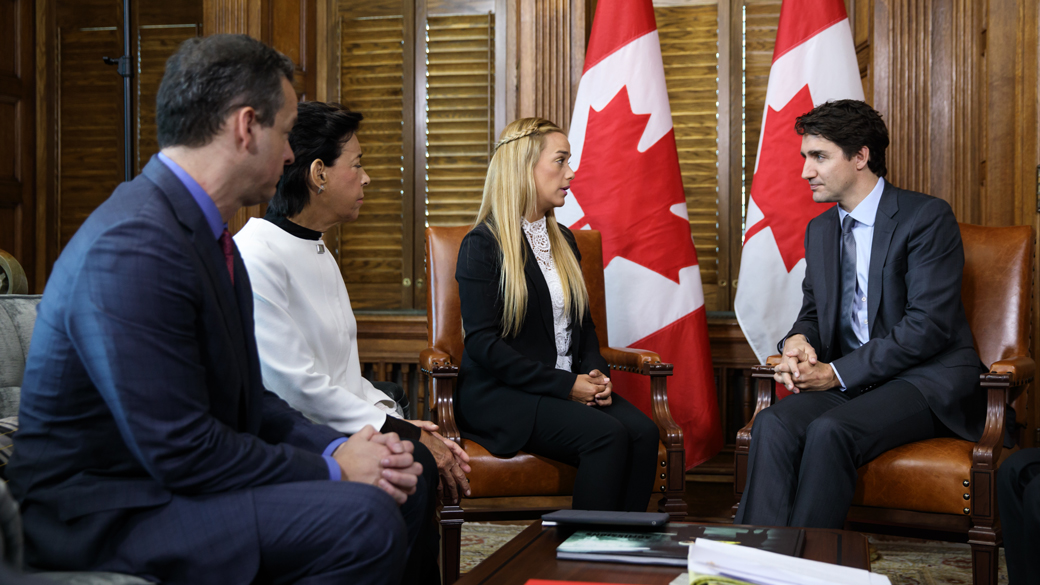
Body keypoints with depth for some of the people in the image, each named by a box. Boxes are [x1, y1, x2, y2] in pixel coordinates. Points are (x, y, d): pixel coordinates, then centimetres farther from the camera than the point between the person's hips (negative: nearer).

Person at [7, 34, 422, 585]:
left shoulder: (204, 232, 8)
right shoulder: (133, 246, -23)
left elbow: (244, 397, 11)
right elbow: (180, 451, -24)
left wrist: (339, 448, -4)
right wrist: (332, 469, -15)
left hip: (163, 479, 10)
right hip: (99, 515, -10)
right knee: (365, 521, -24)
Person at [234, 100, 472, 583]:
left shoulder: (318, 252, 18)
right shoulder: (256, 257, -14)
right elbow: (299, 385, -18)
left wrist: (393, 416, 0)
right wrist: (401, 431, -15)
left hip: (336, 429, 9)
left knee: (419, 461, -18)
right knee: (412, 463, -27)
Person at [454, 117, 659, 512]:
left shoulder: (563, 240, 18)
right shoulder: (482, 245, -6)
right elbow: (482, 343, -14)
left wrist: (596, 373, 0)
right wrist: (565, 385, -17)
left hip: (571, 387, 7)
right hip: (502, 394, -7)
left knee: (643, 432, -21)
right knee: (606, 434, -29)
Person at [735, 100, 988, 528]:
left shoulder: (927, 217, -7)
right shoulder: (820, 230, 16)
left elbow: (928, 326, -15)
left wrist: (837, 373, -16)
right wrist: (799, 340, -5)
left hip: (926, 381, -5)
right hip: (849, 381, 6)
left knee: (830, 431, -33)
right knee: (772, 424, -25)